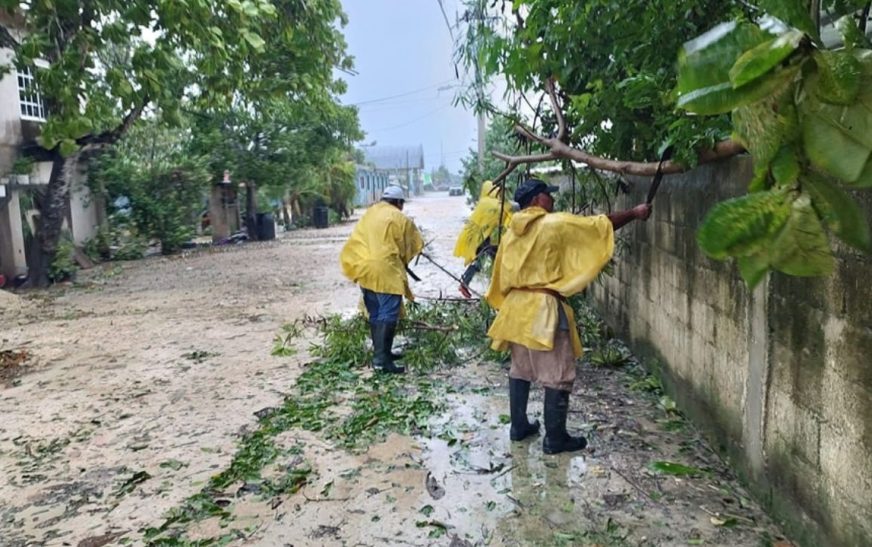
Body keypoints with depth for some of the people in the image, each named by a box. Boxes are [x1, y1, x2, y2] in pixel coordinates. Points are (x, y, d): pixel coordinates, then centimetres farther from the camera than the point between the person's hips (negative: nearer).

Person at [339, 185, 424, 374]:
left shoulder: (369, 214, 18)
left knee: (375, 314, 16)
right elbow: (415, 245, 8)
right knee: (388, 314, -7)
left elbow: (360, 240, 17)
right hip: (384, 270, -7)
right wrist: (402, 260, 25)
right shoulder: (400, 219, 2)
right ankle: (382, 359, -13)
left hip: (363, 268, 7)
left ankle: (380, 352, 24)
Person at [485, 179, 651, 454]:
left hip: (516, 306, 8)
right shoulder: (556, 224, -10)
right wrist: (634, 213, 10)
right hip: (544, 309, -7)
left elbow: (502, 275, 13)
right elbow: (601, 224, -3)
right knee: (557, 376, 2)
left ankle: (519, 426, 27)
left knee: (520, 370, 17)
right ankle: (555, 438, 10)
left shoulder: (512, 231, 9)